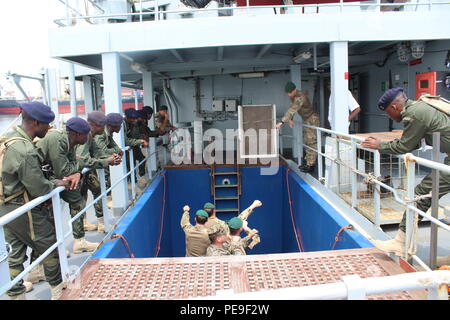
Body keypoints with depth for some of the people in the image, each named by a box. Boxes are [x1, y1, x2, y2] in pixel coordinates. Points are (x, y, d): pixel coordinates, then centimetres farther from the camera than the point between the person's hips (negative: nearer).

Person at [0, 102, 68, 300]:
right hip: (25, 211, -9)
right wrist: (56, 184, -3)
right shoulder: (25, 151, -26)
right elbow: (39, 189, -21)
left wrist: (50, 182, 4)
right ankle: (57, 289, 27)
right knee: (49, 249, 10)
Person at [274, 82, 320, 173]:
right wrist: (291, 119, 6)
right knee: (306, 142, 14)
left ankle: (311, 165, -8)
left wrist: (281, 122, -42)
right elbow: (292, 108, 16)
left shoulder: (300, 97, -29)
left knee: (311, 142, -9)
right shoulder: (293, 96, 1)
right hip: (306, 120, 10)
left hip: (312, 120, -10)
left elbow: (292, 110, -38)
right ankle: (307, 162, 22)